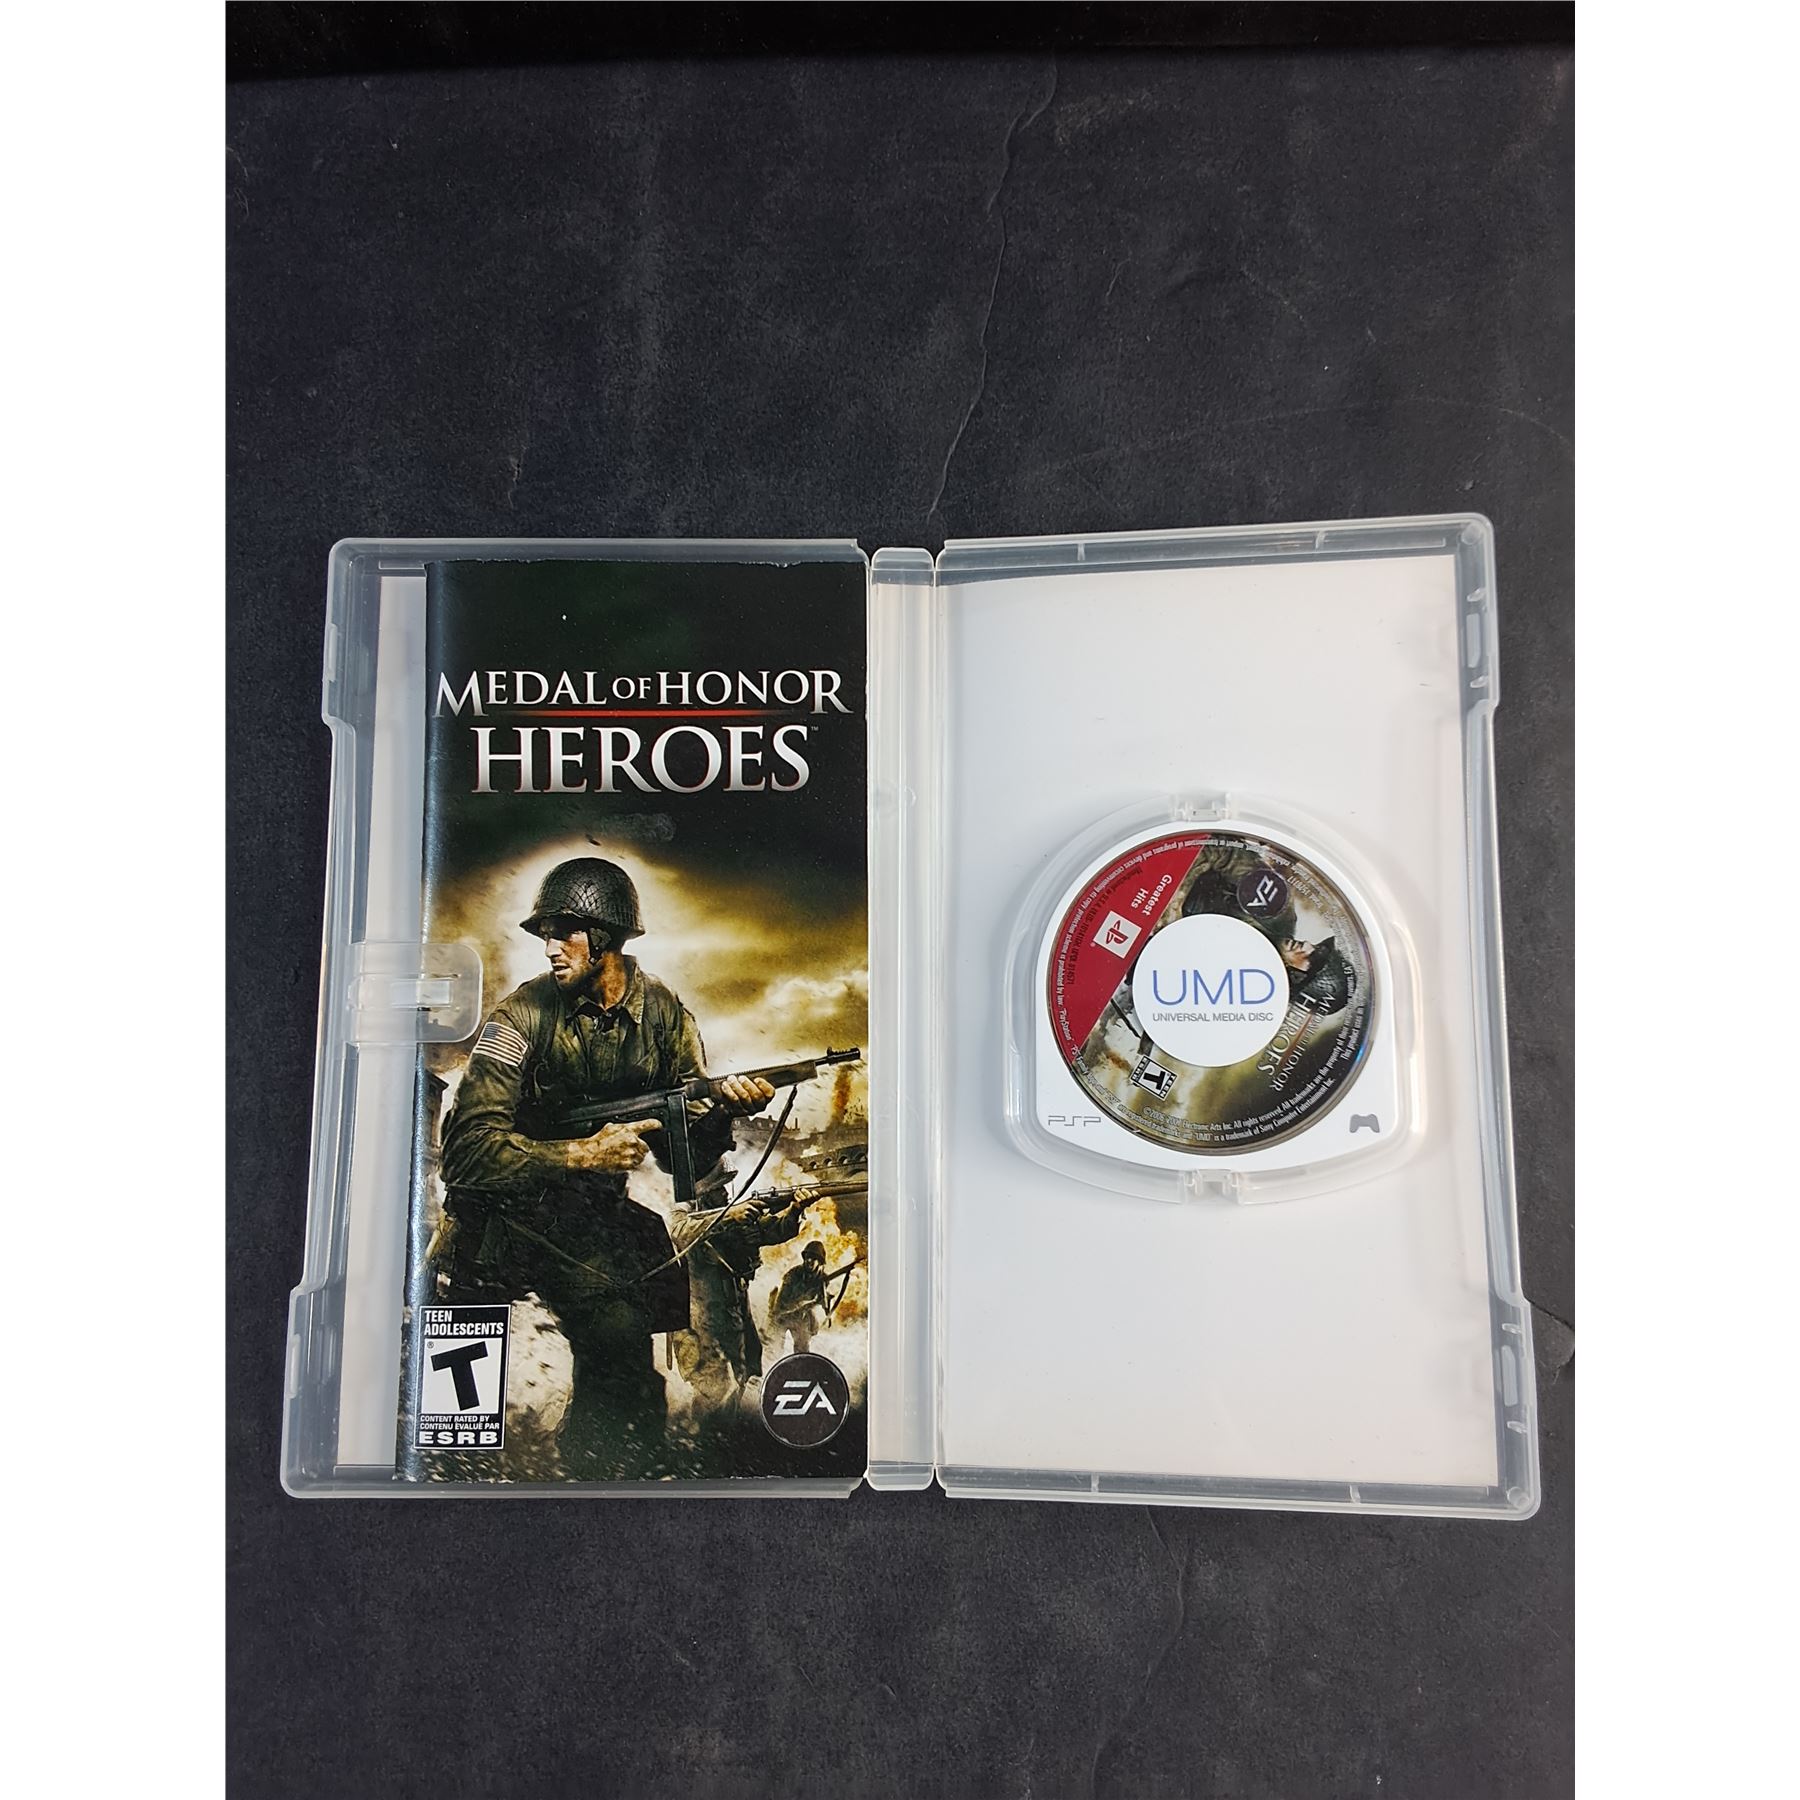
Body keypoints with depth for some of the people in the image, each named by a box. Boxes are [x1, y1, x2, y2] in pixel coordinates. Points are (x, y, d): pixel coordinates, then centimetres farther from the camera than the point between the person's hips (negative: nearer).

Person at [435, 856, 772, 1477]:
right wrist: (584, 1154, -27)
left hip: (600, 1211, 3)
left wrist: (720, 1111, -21)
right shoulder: (523, 1017, -11)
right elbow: (467, 1151, -19)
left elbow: (685, 1156, 0)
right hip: (508, 1211, -2)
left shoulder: (663, 1013, -1)